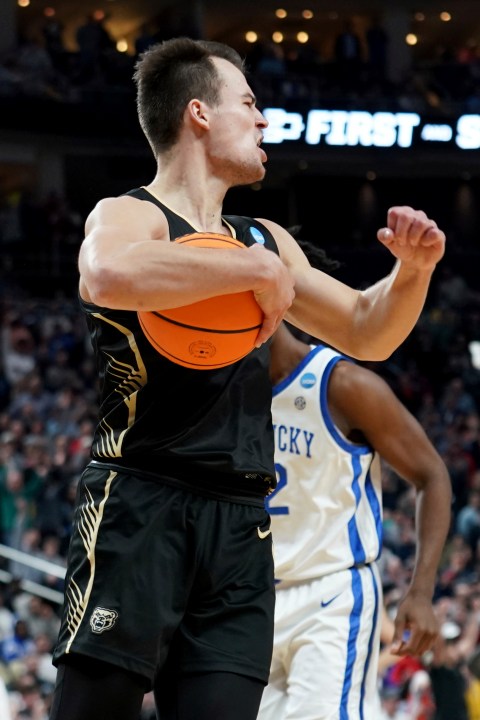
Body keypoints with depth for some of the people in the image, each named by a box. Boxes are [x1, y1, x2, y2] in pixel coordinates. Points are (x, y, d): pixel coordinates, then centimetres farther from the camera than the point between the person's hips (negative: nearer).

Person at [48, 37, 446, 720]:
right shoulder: (129, 215, -3)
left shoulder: (265, 241, 20)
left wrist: (413, 269, 7)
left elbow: (366, 334, 28)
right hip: (142, 509, -7)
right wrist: (257, 271, -23)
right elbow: (111, 274, -29)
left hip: (239, 531, 7)